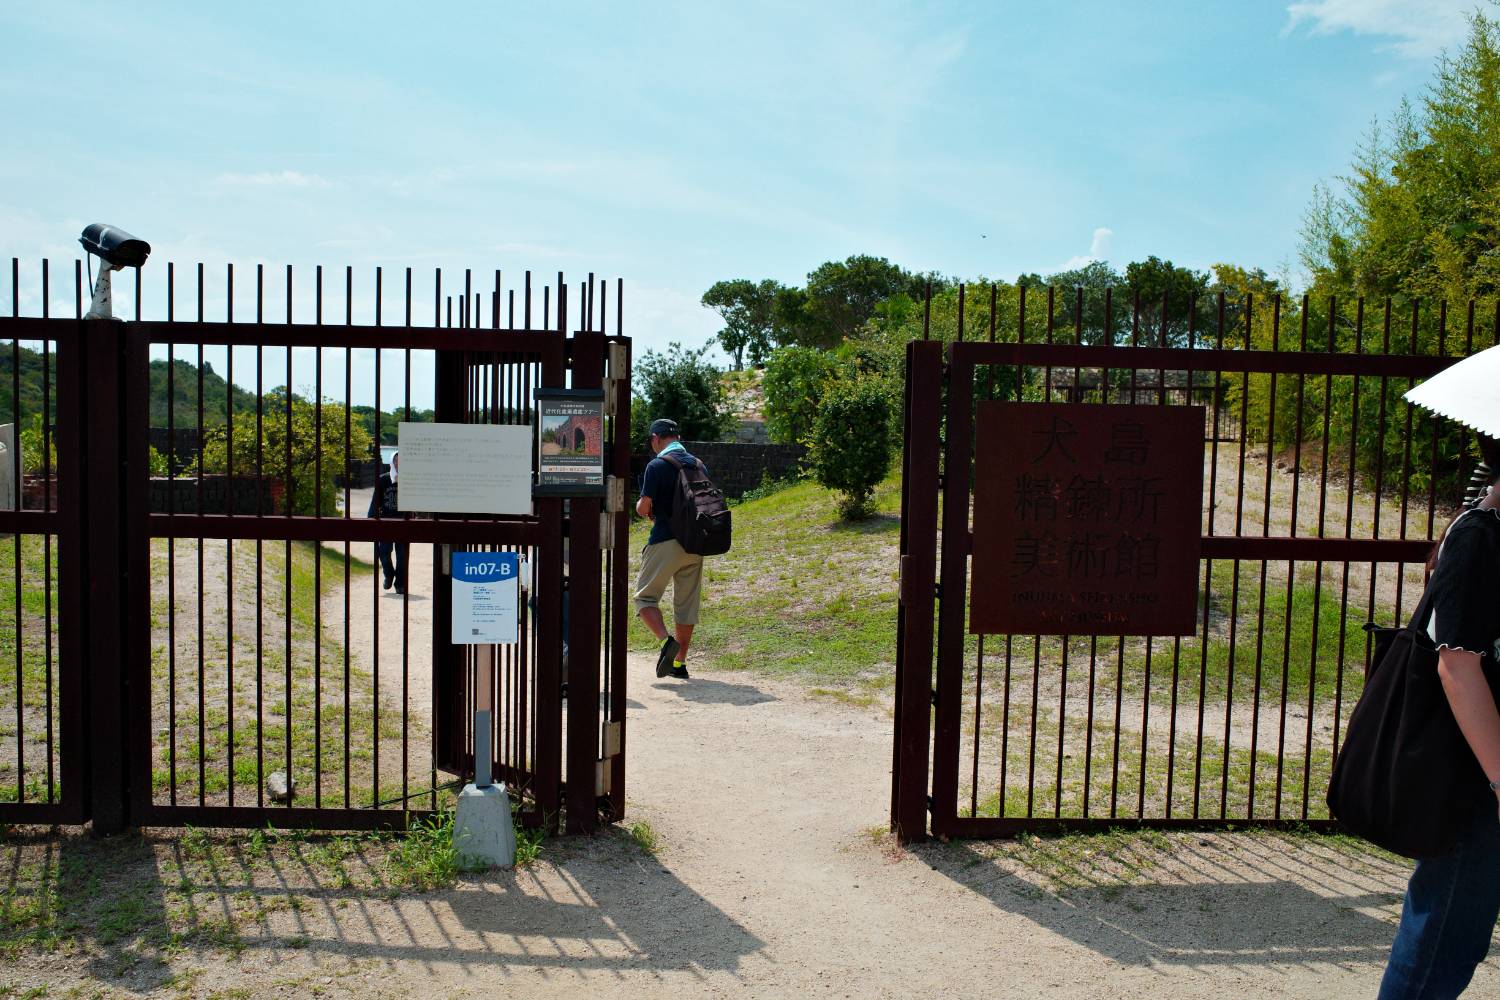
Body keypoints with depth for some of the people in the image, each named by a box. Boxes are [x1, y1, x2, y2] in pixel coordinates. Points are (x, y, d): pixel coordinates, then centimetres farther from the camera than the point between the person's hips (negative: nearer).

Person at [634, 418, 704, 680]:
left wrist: (643, 507, 13)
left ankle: (666, 641, -18)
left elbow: (643, 508, -11)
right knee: (687, 603, 12)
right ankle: (680, 662, 15)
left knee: (645, 596, 5)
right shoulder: (698, 464, 10)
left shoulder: (657, 466, -9)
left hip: (665, 542, -6)